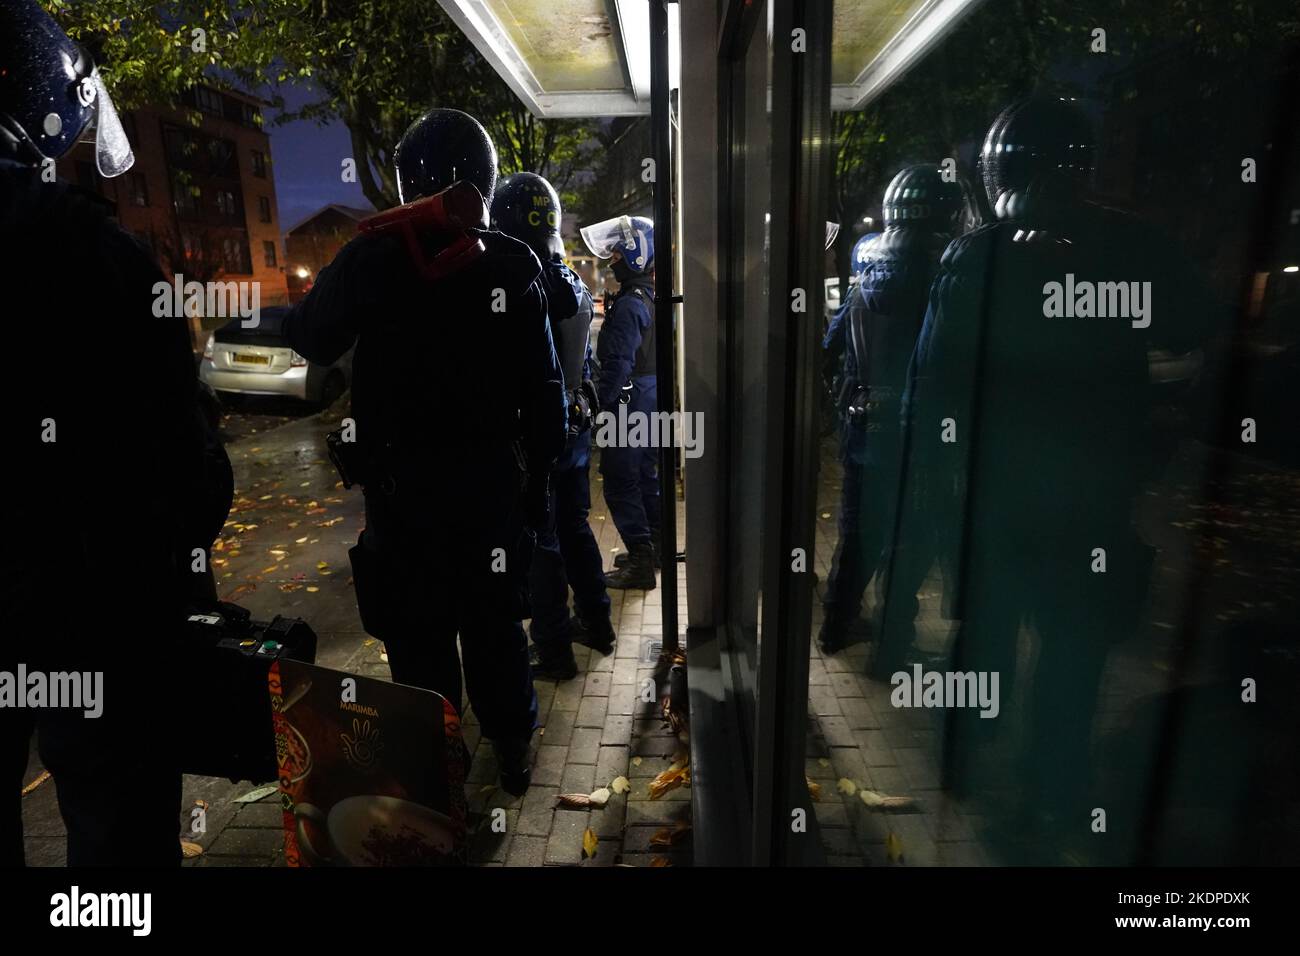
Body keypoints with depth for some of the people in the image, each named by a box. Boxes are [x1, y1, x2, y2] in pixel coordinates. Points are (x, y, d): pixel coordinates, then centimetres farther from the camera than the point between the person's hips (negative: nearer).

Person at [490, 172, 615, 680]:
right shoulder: (575, 283, 8)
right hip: (575, 423, 8)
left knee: (540, 541, 2)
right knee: (575, 526, 19)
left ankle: (554, 648, 13)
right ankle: (595, 623, 32)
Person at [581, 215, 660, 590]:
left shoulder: (628, 305, -19)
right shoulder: (652, 297, 12)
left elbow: (618, 363, -23)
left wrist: (599, 403, -16)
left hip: (628, 402, -10)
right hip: (650, 398, 10)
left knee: (620, 481, -4)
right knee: (645, 473, 19)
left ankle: (639, 562, -1)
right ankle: (653, 545, 32)